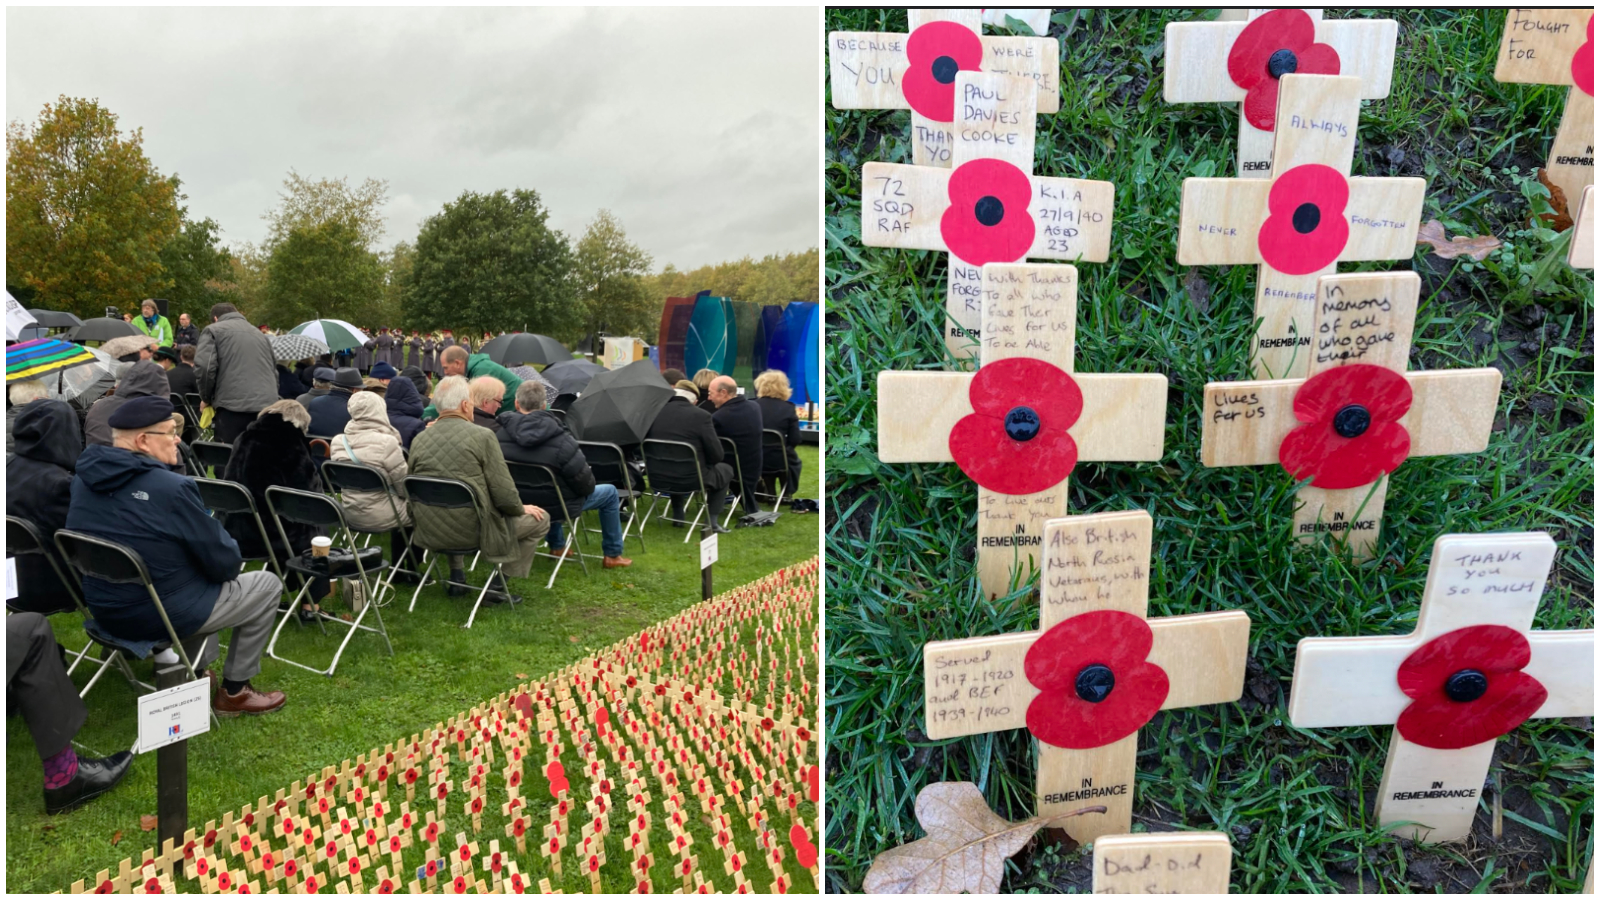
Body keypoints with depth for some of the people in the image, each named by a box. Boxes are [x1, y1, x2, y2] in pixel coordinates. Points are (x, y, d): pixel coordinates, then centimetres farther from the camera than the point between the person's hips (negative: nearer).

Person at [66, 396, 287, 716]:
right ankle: (234, 692, 17)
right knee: (267, 585, 10)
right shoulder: (171, 487, -27)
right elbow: (224, 563, -18)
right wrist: (228, 548, 5)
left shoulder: (84, 478, -2)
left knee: (200, 578, 32)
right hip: (161, 614, -8)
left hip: (104, 608, 8)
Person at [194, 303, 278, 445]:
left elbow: (204, 367, -6)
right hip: (267, 407, 5)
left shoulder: (213, 330, 9)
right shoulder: (261, 335, 27)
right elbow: (274, 373, 26)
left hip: (233, 407, -5)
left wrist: (206, 397, 8)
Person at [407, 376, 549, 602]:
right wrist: (521, 508, 8)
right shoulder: (483, 436, -13)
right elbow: (503, 492, -13)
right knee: (539, 520, 11)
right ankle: (497, 585, 10)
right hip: (470, 530, -6)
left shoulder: (419, 439, 3)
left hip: (429, 532, 7)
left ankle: (456, 577, 34)